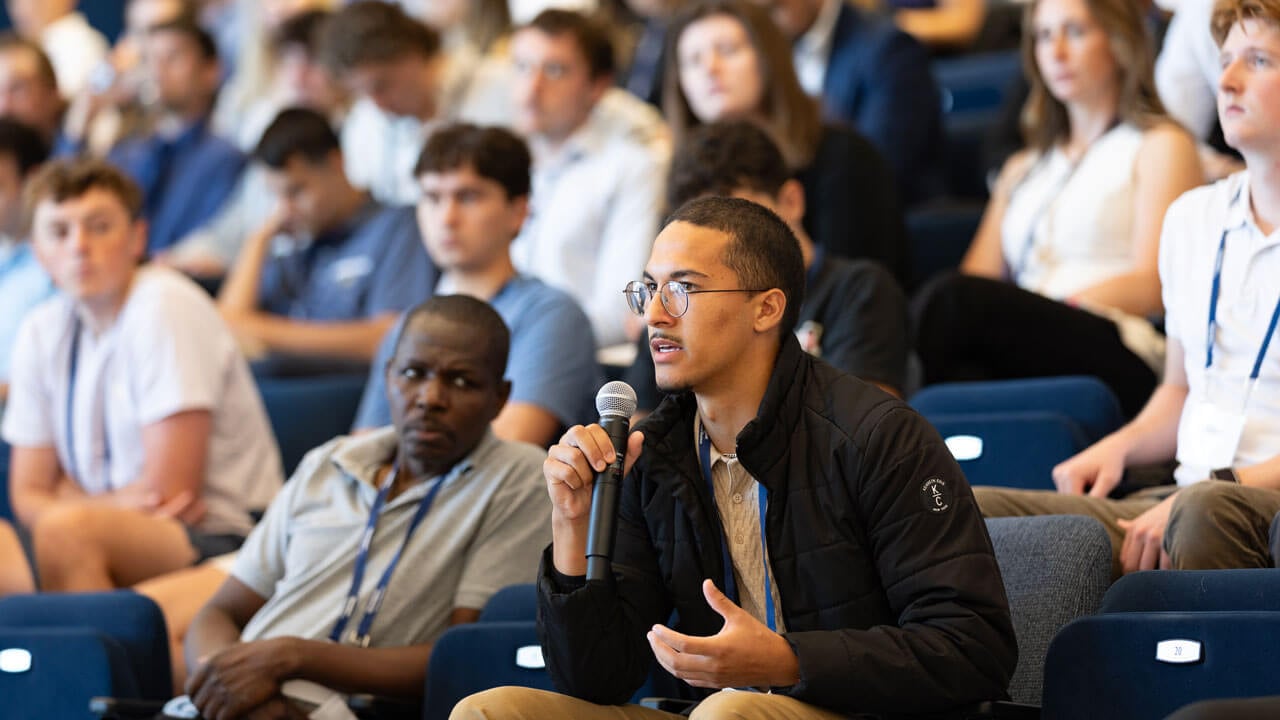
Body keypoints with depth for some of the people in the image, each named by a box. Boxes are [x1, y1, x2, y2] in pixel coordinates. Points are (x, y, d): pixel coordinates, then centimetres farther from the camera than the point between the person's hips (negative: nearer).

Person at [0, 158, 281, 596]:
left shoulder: (167, 306, -11)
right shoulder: (41, 333, 10)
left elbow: (169, 489, -14)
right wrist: (123, 502, -10)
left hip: (218, 541, -6)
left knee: (67, 529, -35)